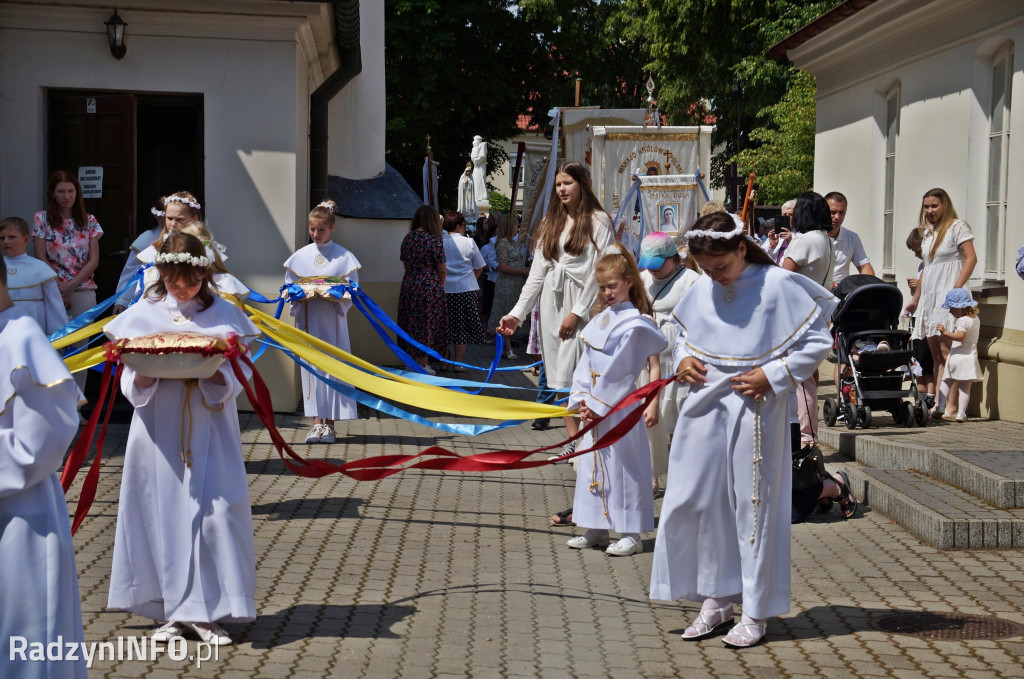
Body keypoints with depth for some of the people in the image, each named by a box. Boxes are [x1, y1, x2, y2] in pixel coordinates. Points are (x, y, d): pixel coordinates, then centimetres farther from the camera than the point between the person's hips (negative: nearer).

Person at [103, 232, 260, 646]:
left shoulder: (224, 315, 3)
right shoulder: (142, 315, 6)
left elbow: (236, 378, -1)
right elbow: (131, 382, 4)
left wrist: (211, 372, -21)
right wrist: (145, 374, -18)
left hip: (210, 432, -1)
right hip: (159, 432, 1)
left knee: (214, 512, -5)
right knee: (162, 515, 3)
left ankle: (208, 611, 5)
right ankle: (175, 611, 15)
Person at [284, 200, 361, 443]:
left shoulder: (344, 257, 1)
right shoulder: (300, 256, 7)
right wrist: (299, 296, -12)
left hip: (333, 319, -2)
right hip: (308, 320, 2)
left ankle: (329, 423, 7)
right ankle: (317, 421, 6)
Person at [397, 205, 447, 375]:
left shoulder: (407, 238, 5)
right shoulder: (434, 240, -12)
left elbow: (406, 265, 12)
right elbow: (442, 270, -9)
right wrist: (440, 285, 7)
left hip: (409, 285, 6)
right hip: (430, 287, -6)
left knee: (411, 323, 13)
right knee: (426, 323, 3)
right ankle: (421, 365, 7)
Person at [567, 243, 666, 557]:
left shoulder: (635, 322, -10)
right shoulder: (600, 319, 11)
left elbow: (619, 370, -13)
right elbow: (587, 363, 10)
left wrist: (598, 404, -12)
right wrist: (582, 399, -1)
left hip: (620, 407, -7)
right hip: (594, 407, 7)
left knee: (623, 465, -3)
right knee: (592, 463, 12)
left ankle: (632, 534, 5)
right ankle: (597, 529, 22)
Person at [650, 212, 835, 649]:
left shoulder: (778, 285, -10)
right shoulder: (700, 290, 6)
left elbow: (818, 341, -6)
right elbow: (684, 334, 23)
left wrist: (773, 375, -14)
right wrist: (683, 359, 1)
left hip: (755, 410, -6)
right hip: (705, 407, 6)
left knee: (753, 507, 2)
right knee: (691, 502, 6)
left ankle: (756, 613, 14)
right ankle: (716, 600, 21)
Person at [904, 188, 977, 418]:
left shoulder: (957, 227, -3)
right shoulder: (928, 233, 20)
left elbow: (971, 258, -11)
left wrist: (957, 288, -21)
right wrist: (916, 299, 23)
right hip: (929, 296, 8)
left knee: (946, 350, -13)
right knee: (935, 353, 5)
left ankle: (951, 406, -14)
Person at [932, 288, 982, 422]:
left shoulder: (962, 321, -12)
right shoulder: (976, 319, 12)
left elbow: (960, 336, -25)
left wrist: (945, 332, -24)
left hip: (957, 355, -5)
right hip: (970, 357, 6)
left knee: (946, 382, 10)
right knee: (965, 387, 1)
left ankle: (939, 406, 8)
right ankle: (960, 414, -3)